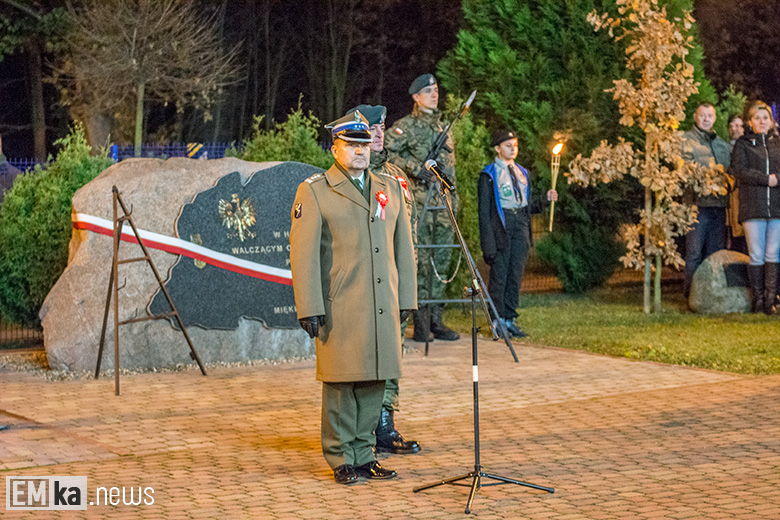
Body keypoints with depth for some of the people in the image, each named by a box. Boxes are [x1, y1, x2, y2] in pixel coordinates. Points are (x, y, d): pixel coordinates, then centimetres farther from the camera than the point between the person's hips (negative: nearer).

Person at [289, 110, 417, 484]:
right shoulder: (314, 192, -1)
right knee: (341, 385, 0)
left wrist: (405, 299, 12)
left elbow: (403, 247, 16)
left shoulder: (390, 189, 13)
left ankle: (363, 456, 19)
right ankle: (341, 460, 11)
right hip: (340, 309, -4)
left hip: (382, 309, 5)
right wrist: (310, 309, -11)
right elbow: (303, 254, -6)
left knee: (374, 383, 8)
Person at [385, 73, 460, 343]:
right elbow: (386, 151, -12)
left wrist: (453, 197, 20)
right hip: (419, 202, -7)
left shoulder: (444, 128, 20)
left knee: (440, 262, 7)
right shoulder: (406, 126, -2)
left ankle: (435, 320, 12)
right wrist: (414, 167, -17)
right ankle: (421, 323, -5)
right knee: (420, 262, -7)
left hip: (443, 204, 7)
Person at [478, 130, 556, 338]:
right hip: (501, 226, -6)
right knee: (499, 273, -5)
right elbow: (484, 210, -6)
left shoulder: (522, 172, 18)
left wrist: (547, 199, 4)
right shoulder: (489, 174, -2)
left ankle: (509, 319, 13)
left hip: (520, 227, 6)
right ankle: (497, 320, 3)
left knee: (516, 274, 6)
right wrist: (488, 241, -14)